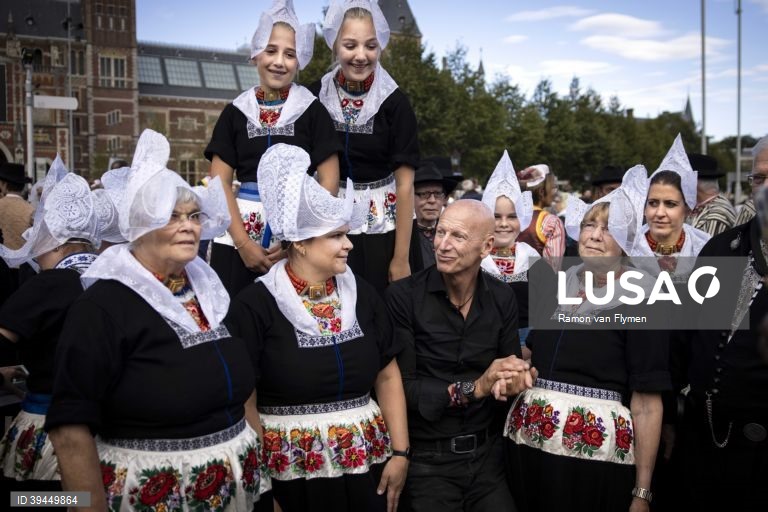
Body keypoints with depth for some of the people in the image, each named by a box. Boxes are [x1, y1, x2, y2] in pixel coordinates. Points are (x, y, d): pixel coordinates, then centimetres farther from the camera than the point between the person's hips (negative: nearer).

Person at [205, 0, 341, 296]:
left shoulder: (312, 111, 3)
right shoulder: (235, 112, 7)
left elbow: (329, 181, 0)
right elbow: (219, 183, 4)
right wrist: (242, 243, -6)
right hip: (239, 236, 1)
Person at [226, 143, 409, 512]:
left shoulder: (361, 294, 5)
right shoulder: (256, 305, -9)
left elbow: (387, 377, 9)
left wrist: (400, 452, 5)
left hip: (366, 465, 4)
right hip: (289, 471, -4)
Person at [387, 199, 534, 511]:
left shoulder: (503, 298, 0)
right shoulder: (402, 297, -13)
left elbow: (512, 367, 4)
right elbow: (402, 388, -15)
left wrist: (514, 380, -19)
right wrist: (474, 388, -23)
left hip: (489, 454, 4)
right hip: (426, 460, -3)